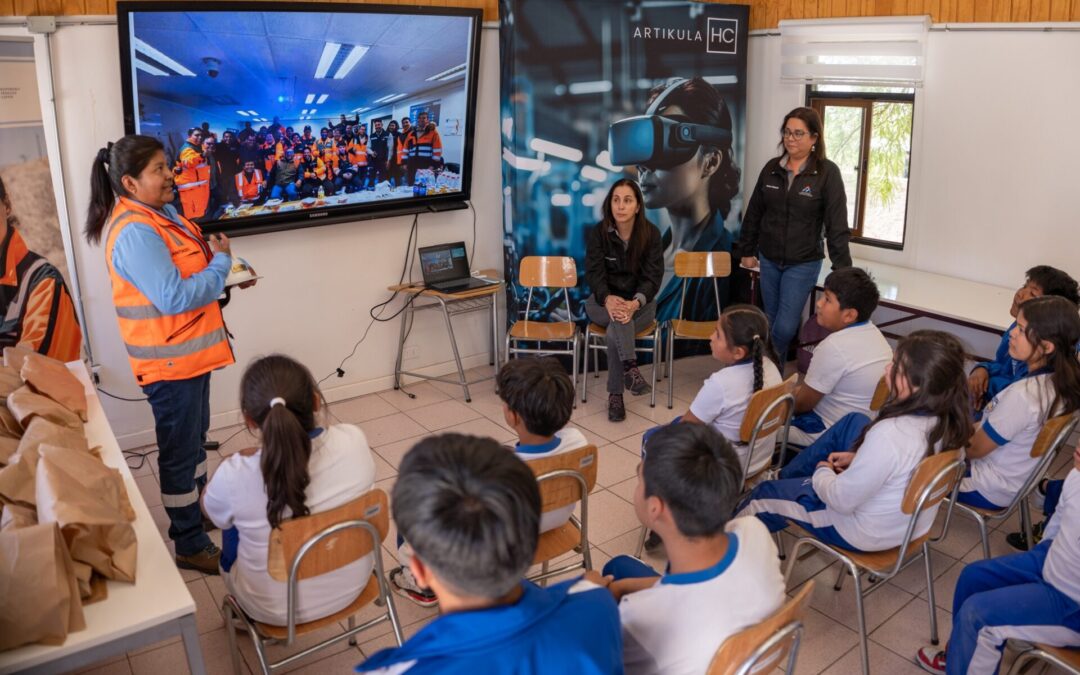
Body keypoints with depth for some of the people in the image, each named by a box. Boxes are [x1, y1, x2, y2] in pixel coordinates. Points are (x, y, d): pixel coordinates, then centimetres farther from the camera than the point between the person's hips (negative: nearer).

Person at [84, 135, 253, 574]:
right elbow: (176, 297, -30)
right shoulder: (135, 233, -25)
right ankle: (190, 544, 17)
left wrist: (226, 272, -1)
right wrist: (221, 262, -18)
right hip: (170, 360, -10)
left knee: (194, 438, 24)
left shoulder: (161, 213, 8)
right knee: (179, 450, 3)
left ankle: (196, 509, 44)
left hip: (188, 352, 10)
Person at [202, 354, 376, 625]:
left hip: (275, 609, -3)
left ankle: (244, 612, 47)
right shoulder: (353, 441, -23)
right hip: (352, 585, 3)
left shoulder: (236, 475, -30)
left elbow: (209, 508, -4)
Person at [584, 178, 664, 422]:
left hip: (640, 302, 0)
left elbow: (652, 277, -14)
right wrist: (609, 299, -37)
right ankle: (631, 367, -45)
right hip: (604, 301, 0)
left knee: (615, 332, -32)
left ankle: (615, 395, -27)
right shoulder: (598, 233, -8)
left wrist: (635, 303, -35)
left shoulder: (651, 233, -8)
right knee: (617, 316, -37)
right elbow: (594, 273, -15)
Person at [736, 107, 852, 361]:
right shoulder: (772, 168, 1)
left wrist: (842, 270, -18)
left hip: (803, 264, -4)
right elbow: (754, 213, 11)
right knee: (771, 323, 13)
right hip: (768, 260, 4)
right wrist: (746, 250, 12)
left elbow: (837, 225, -14)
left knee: (785, 327, -5)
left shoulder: (828, 173, -12)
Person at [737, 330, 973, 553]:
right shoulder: (947, 420, -15)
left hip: (868, 535, -7)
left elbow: (842, 500, -27)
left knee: (765, 493, 11)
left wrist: (822, 472, -7)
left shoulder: (890, 434, -39)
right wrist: (859, 458, 3)